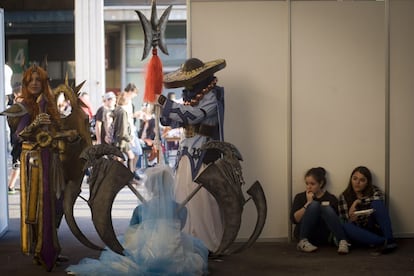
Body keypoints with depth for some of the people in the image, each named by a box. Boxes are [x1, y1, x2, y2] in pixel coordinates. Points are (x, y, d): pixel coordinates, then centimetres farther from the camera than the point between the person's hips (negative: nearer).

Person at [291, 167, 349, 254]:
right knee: (314, 205, -22)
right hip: (304, 234, 0)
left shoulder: (331, 198, 4)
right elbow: (294, 219, -9)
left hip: (322, 237, 1)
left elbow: (336, 220, 3)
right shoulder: (300, 197, 5)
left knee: (326, 208, -24)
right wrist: (308, 203, -15)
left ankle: (342, 241, -37)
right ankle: (303, 242, -26)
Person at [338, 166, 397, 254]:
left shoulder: (374, 191, 2)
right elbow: (344, 222, -5)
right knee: (346, 227, -33)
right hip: (359, 233, 0)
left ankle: (389, 239, -29)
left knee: (377, 203, -23)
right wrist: (351, 219, -26)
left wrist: (358, 201, -22)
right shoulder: (344, 197, 1)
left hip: (374, 229, 0)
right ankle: (383, 241, -34)